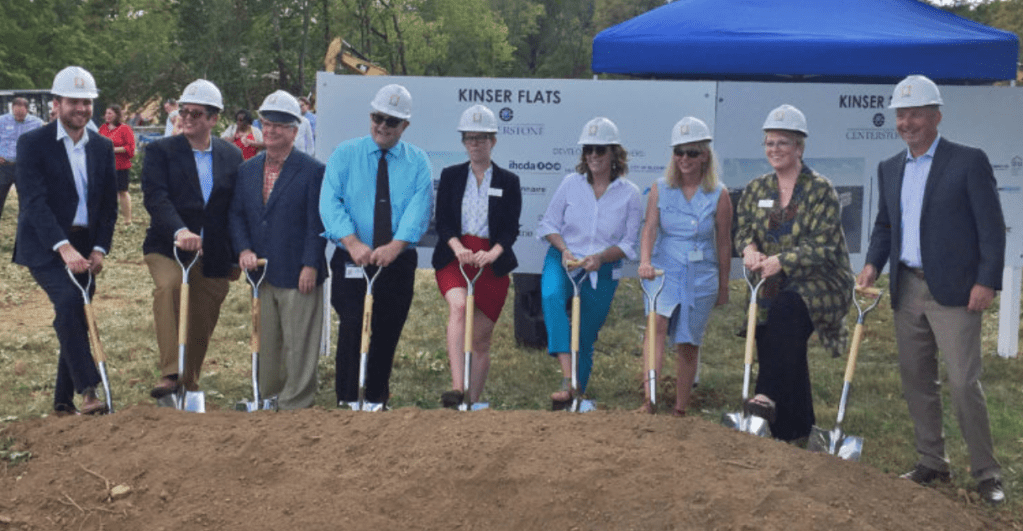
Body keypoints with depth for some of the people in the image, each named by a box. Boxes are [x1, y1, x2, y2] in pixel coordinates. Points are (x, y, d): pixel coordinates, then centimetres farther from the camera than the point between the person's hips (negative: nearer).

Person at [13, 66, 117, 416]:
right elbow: (34, 201, -16)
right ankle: (88, 390, -25)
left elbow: (109, 204, 11)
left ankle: (63, 401, 19)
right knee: (69, 302, -27)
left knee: (77, 320, 6)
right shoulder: (33, 143, -6)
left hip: (84, 248, 5)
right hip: (44, 247, -5)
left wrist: (99, 248, -3)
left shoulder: (103, 147, 9)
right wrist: (63, 247, -27)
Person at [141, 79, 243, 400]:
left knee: (202, 325, 9)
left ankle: (190, 385, 29)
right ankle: (169, 374, -31)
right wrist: (179, 231, -32)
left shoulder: (232, 156, 8)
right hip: (167, 248, -3)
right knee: (168, 286, -32)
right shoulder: (160, 151, 0)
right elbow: (155, 197, -15)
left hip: (214, 256, 3)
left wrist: (238, 254, 9)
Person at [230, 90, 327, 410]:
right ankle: (267, 395, 28)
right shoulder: (247, 170, 12)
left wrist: (310, 266, -15)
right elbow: (237, 215, 12)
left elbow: (317, 223, -9)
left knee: (298, 344, 2)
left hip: (298, 275, -5)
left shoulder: (312, 171, -5)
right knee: (265, 342, 15)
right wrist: (243, 249, -4)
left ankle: (296, 402, 13)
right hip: (261, 273, 5)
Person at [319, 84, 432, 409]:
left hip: (398, 263, 1)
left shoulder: (417, 162, 6)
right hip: (352, 261, -1)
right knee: (352, 327, -9)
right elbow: (330, 202, -9)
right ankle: (346, 400, 1)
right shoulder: (344, 155, 4)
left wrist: (395, 245, -25)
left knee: (387, 334, 8)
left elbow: (419, 208, -8)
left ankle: (377, 400, 23)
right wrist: (352, 242, -25)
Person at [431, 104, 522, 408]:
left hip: (492, 263, 1)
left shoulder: (508, 182, 9)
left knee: (481, 339, 3)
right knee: (458, 306, -31)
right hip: (454, 258, -1)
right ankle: (456, 388, -39)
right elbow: (442, 221, 3)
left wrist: (492, 253, -18)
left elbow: (511, 229, 1)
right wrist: (457, 247, -17)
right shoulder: (451, 176, 11)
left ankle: (473, 401, 16)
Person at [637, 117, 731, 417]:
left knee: (688, 342, 6)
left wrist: (723, 287, 9)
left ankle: (680, 408, 21)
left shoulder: (718, 195, -1)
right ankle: (649, 399, -29)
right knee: (657, 323, -26)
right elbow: (650, 228, -5)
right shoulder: (660, 189, 2)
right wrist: (645, 261, -24)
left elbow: (723, 243, 5)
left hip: (701, 275, 0)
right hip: (664, 270, 0)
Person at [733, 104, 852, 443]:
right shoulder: (755, 190, 11)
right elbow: (743, 229, 7)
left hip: (817, 283, -5)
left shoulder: (820, 191, -5)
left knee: (785, 308, -35)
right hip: (773, 288, 5)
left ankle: (769, 396, -38)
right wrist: (750, 249, -17)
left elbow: (822, 245, -14)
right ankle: (795, 435, 15)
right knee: (788, 354, 3)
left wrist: (781, 261, -26)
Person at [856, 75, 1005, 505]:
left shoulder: (969, 161, -4)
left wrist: (987, 281, -14)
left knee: (963, 383, -7)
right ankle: (932, 463, 23)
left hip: (953, 292, -6)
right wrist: (873, 263, 2)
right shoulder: (889, 169, 13)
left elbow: (992, 227, -7)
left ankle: (986, 473, 7)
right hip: (906, 290, 6)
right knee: (916, 381, 10)